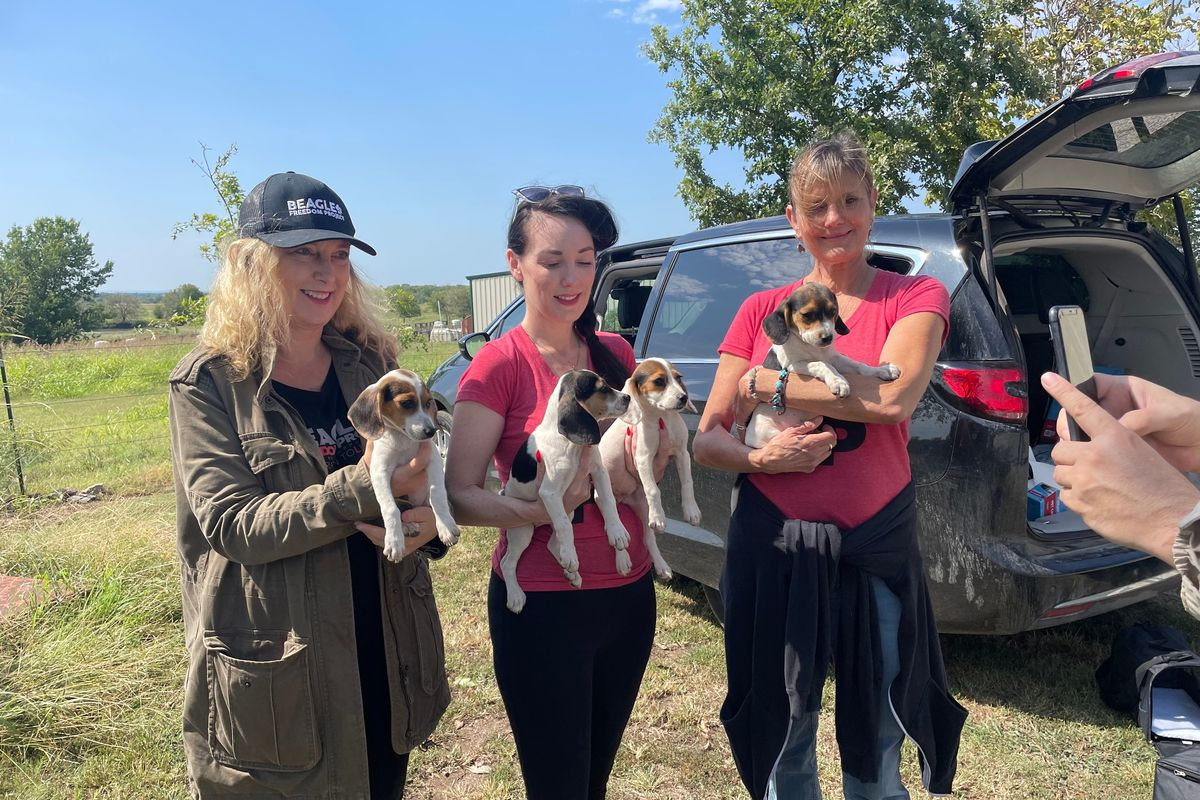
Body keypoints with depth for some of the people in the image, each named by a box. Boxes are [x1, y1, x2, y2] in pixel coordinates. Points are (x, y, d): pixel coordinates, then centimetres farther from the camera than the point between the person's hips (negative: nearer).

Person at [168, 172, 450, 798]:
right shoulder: (209, 383, -9)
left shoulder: (371, 365, 2)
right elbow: (229, 522, -19)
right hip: (272, 679, -4)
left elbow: (423, 477, 7)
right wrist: (359, 491, -31)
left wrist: (428, 516, -16)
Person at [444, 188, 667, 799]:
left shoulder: (615, 353, 3)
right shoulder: (499, 365, -12)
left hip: (629, 594, 5)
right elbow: (460, 496, -14)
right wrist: (540, 509, -29)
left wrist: (643, 469, -8)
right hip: (543, 608, -5)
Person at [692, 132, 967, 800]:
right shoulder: (761, 310, 5)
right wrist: (762, 458, -18)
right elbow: (707, 439, 3)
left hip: (875, 549, -1)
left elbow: (894, 397, -20)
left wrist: (768, 384, -13)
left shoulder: (916, 297, 1)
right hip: (772, 549, 2)